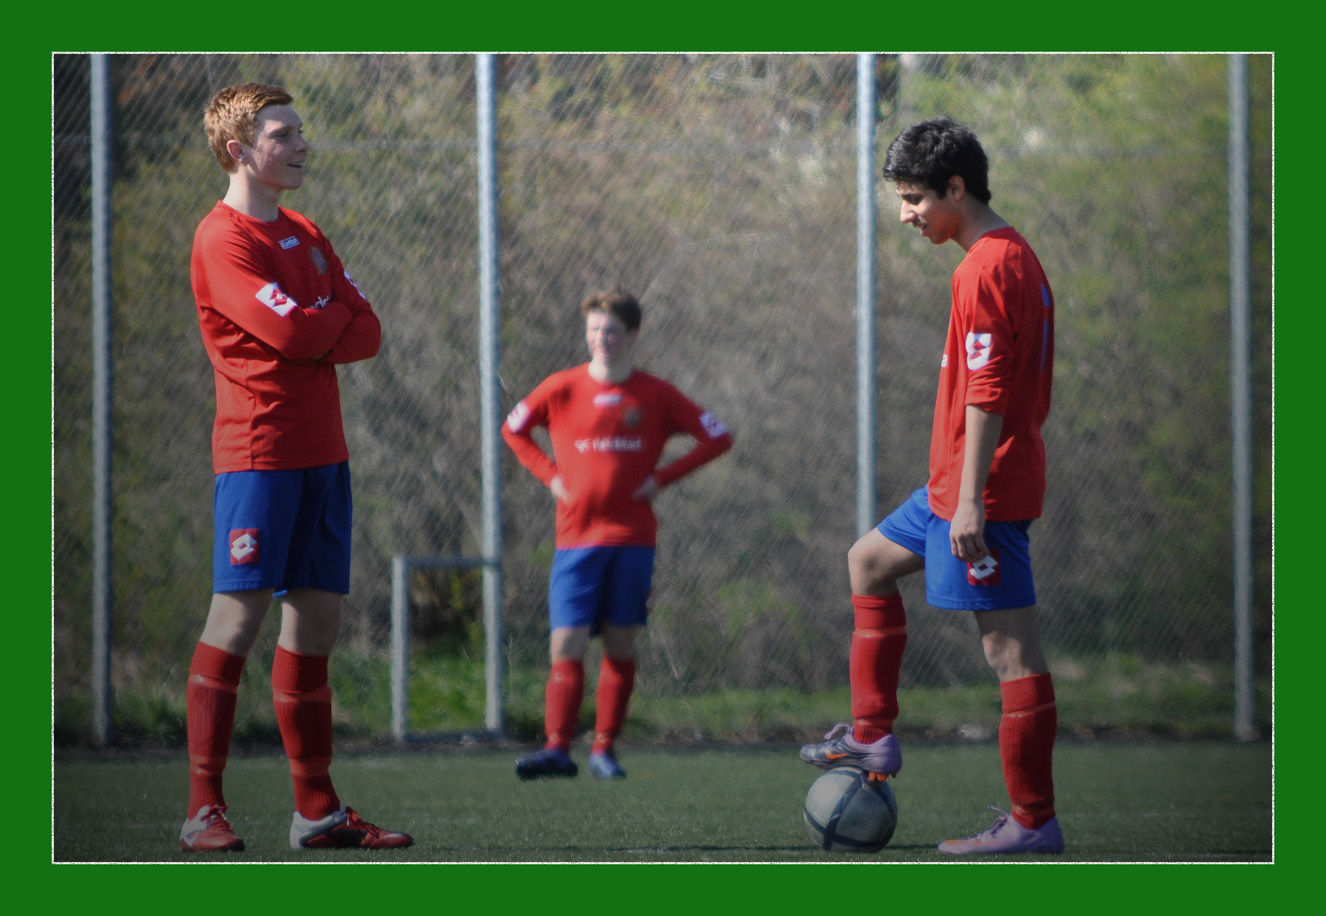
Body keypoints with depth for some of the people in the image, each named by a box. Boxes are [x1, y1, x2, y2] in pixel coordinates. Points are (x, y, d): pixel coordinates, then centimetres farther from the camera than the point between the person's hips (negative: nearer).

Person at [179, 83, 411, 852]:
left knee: (318, 619, 7)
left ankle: (318, 809, 12)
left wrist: (311, 329, -9)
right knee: (240, 616, -10)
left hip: (322, 452, 8)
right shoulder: (222, 239, -8)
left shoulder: (306, 236, 18)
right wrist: (337, 313, 0)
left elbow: (365, 335, 9)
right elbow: (288, 330, -20)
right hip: (258, 450, -8)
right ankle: (204, 809, -8)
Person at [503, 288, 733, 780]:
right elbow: (513, 430, 19)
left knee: (620, 646, 0)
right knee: (566, 646, -8)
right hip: (576, 535, 0)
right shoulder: (561, 388, 4)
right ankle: (557, 749, -8)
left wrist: (662, 478, 0)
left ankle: (604, 749, 6)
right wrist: (549, 474, 5)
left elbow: (717, 438, 9)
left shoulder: (655, 395, 4)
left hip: (632, 537, 0)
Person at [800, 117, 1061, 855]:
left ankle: (1035, 823, -7)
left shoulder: (985, 269, -16)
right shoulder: (1016, 257, 15)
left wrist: (970, 500, -24)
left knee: (1012, 648, -8)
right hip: (956, 487, 11)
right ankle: (874, 737, 24)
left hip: (982, 488, -11)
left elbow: (988, 393, -22)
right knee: (869, 562, 24)